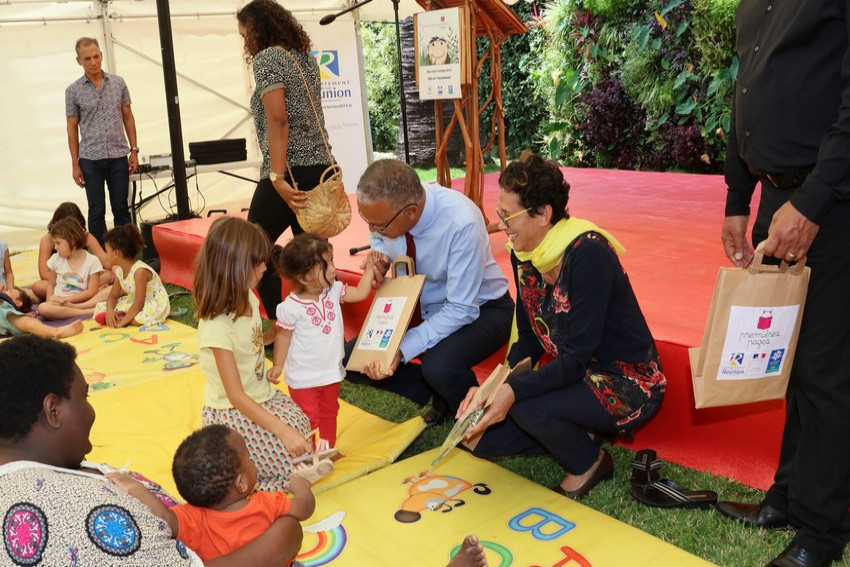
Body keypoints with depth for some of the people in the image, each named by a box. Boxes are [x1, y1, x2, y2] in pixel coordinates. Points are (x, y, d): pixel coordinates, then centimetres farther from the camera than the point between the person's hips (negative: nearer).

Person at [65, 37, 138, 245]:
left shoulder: (118, 83, 4)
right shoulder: (73, 91, 0)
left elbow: (128, 117, 9)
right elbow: (72, 128, 3)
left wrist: (134, 150, 3)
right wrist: (75, 164, 0)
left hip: (118, 157, 1)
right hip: (90, 160, -1)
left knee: (122, 209, 7)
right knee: (97, 211, 5)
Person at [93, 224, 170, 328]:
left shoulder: (140, 270, -27)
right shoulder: (119, 271, -1)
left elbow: (139, 302, -29)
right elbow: (113, 296, 5)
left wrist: (123, 321, -29)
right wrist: (110, 310, -17)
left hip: (156, 304, -8)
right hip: (135, 303, 8)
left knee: (143, 317, -42)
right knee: (99, 308, 2)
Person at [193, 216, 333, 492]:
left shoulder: (248, 298, -4)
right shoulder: (217, 326, -28)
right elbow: (235, 395, -27)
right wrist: (283, 431, -31)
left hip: (262, 396, 8)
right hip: (231, 413, -8)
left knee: (302, 425, -8)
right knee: (288, 457, -14)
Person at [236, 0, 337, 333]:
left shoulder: (267, 58, -6)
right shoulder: (307, 59, 18)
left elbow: (278, 121, -18)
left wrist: (278, 177, -23)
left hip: (291, 173, -8)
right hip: (320, 169, 8)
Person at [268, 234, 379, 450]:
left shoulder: (334, 290, -10)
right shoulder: (291, 307, -26)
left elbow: (360, 293, 0)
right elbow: (283, 336, -14)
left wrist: (369, 269, -7)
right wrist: (277, 366, -6)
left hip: (331, 371, 6)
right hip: (304, 378, -6)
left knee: (329, 412, 25)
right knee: (308, 418, 8)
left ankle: (328, 448, 46)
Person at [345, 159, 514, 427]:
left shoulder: (462, 224, -34)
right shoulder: (387, 205, -18)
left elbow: (461, 310, -29)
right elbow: (380, 241, 7)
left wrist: (402, 349, -35)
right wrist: (379, 258, -17)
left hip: (477, 311, -6)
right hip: (423, 307, 6)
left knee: (438, 367, -36)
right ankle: (437, 390, 6)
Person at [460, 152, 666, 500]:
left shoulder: (588, 255, -26)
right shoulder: (523, 255, -3)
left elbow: (577, 358, -27)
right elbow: (528, 339, 2)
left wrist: (513, 391, -37)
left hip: (629, 384, -7)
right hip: (576, 376, 8)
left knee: (524, 405, -31)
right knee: (486, 438, 0)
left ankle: (588, 462, -2)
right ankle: (582, 435, 14)